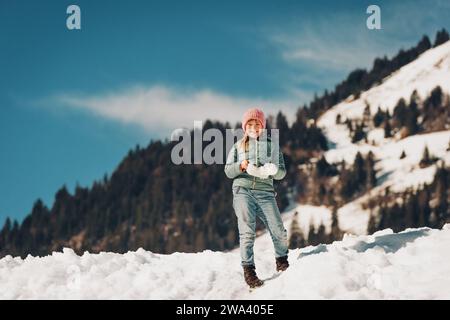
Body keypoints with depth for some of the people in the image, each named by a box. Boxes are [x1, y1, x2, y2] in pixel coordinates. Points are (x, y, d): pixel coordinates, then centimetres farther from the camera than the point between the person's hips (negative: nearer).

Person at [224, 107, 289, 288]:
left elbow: (282, 172, 11)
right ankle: (248, 270, -7)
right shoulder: (238, 146, 15)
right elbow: (228, 171, 11)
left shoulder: (272, 146, 14)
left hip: (265, 191, 0)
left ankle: (282, 261, 15)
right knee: (247, 232, -9)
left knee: (278, 231, -8)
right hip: (243, 190, 0)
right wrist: (241, 166, -9)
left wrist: (273, 170, -12)